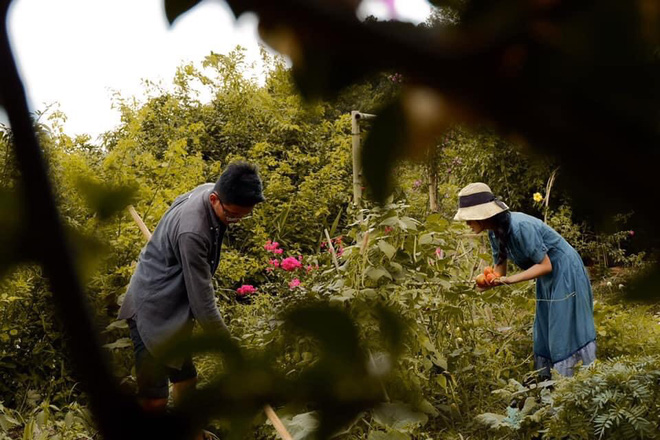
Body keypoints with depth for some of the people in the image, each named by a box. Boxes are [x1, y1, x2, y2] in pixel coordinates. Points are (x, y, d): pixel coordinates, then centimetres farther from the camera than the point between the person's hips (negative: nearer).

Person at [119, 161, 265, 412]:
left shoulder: (210, 190, -6)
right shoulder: (193, 231, -33)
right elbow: (202, 301, -27)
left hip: (173, 307, 9)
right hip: (152, 310, -9)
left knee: (185, 377, 21)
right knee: (155, 398, -9)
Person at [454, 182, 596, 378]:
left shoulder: (520, 227, -30)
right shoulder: (495, 232, -4)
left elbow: (545, 265, -25)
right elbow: (500, 273, 1)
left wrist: (511, 279, -30)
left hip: (565, 272, -9)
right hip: (547, 278, 9)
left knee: (566, 331, -5)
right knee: (543, 333, 12)